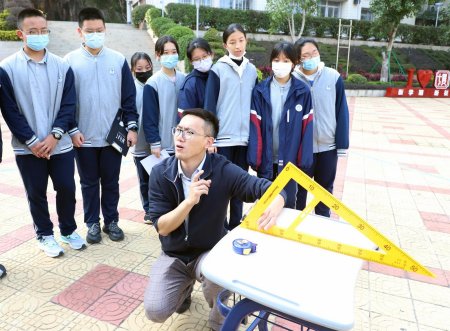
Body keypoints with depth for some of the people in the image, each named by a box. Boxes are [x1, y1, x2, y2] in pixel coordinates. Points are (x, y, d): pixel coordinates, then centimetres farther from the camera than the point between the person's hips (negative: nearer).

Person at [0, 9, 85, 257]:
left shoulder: (62, 66, 2)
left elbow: (69, 105, -1)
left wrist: (54, 136, -11)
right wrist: (32, 141, -11)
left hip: (60, 145, 1)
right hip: (28, 148, -1)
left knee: (67, 188, 7)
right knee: (36, 193, 10)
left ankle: (68, 230, 29)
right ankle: (44, 235, 28)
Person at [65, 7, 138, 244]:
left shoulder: (118, 60, 1)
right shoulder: (70, 61, -2)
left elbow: (129, 97, 3)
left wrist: (131, 127, -2)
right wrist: (72, 130, -6)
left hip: (113, 135, 1)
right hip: (84, 136, 0)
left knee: (111, 182, 11)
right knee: (89, 183, 11)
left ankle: (111, 221, 26)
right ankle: (93, 223, 26)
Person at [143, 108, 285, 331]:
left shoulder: (222, 170, -19)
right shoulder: (160, 173, -13)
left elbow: (269, 187, -23)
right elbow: (162, 227, -15)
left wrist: (275, 204, -48)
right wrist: (189, 201, -33)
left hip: (210, 251, -1)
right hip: (173, 255, 2)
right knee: (155, 311, -15)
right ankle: (184, 288, 22)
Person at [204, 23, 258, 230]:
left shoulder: (252, 70, 10)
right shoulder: (218, 69, -2)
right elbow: (209, 105, -5)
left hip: (245, 137, 4)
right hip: (223, 137, -3)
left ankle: (235, 226, 26)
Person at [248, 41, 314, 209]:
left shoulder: (303, 92, -3)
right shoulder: (260, 90, -3)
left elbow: (306, 127, -5)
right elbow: (255, 126, -5)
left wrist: (304, 160, -8)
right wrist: (254, 158, -9)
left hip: (290, 159, 0)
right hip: (266, 159, 1)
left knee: (288, 203, 13)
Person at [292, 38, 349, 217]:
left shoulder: (333, 77, -5)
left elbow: (342, 112, -2)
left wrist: (342, 144, -3)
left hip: (328, 146, 2)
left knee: (326, 188, 18)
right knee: (300, 188, 14)